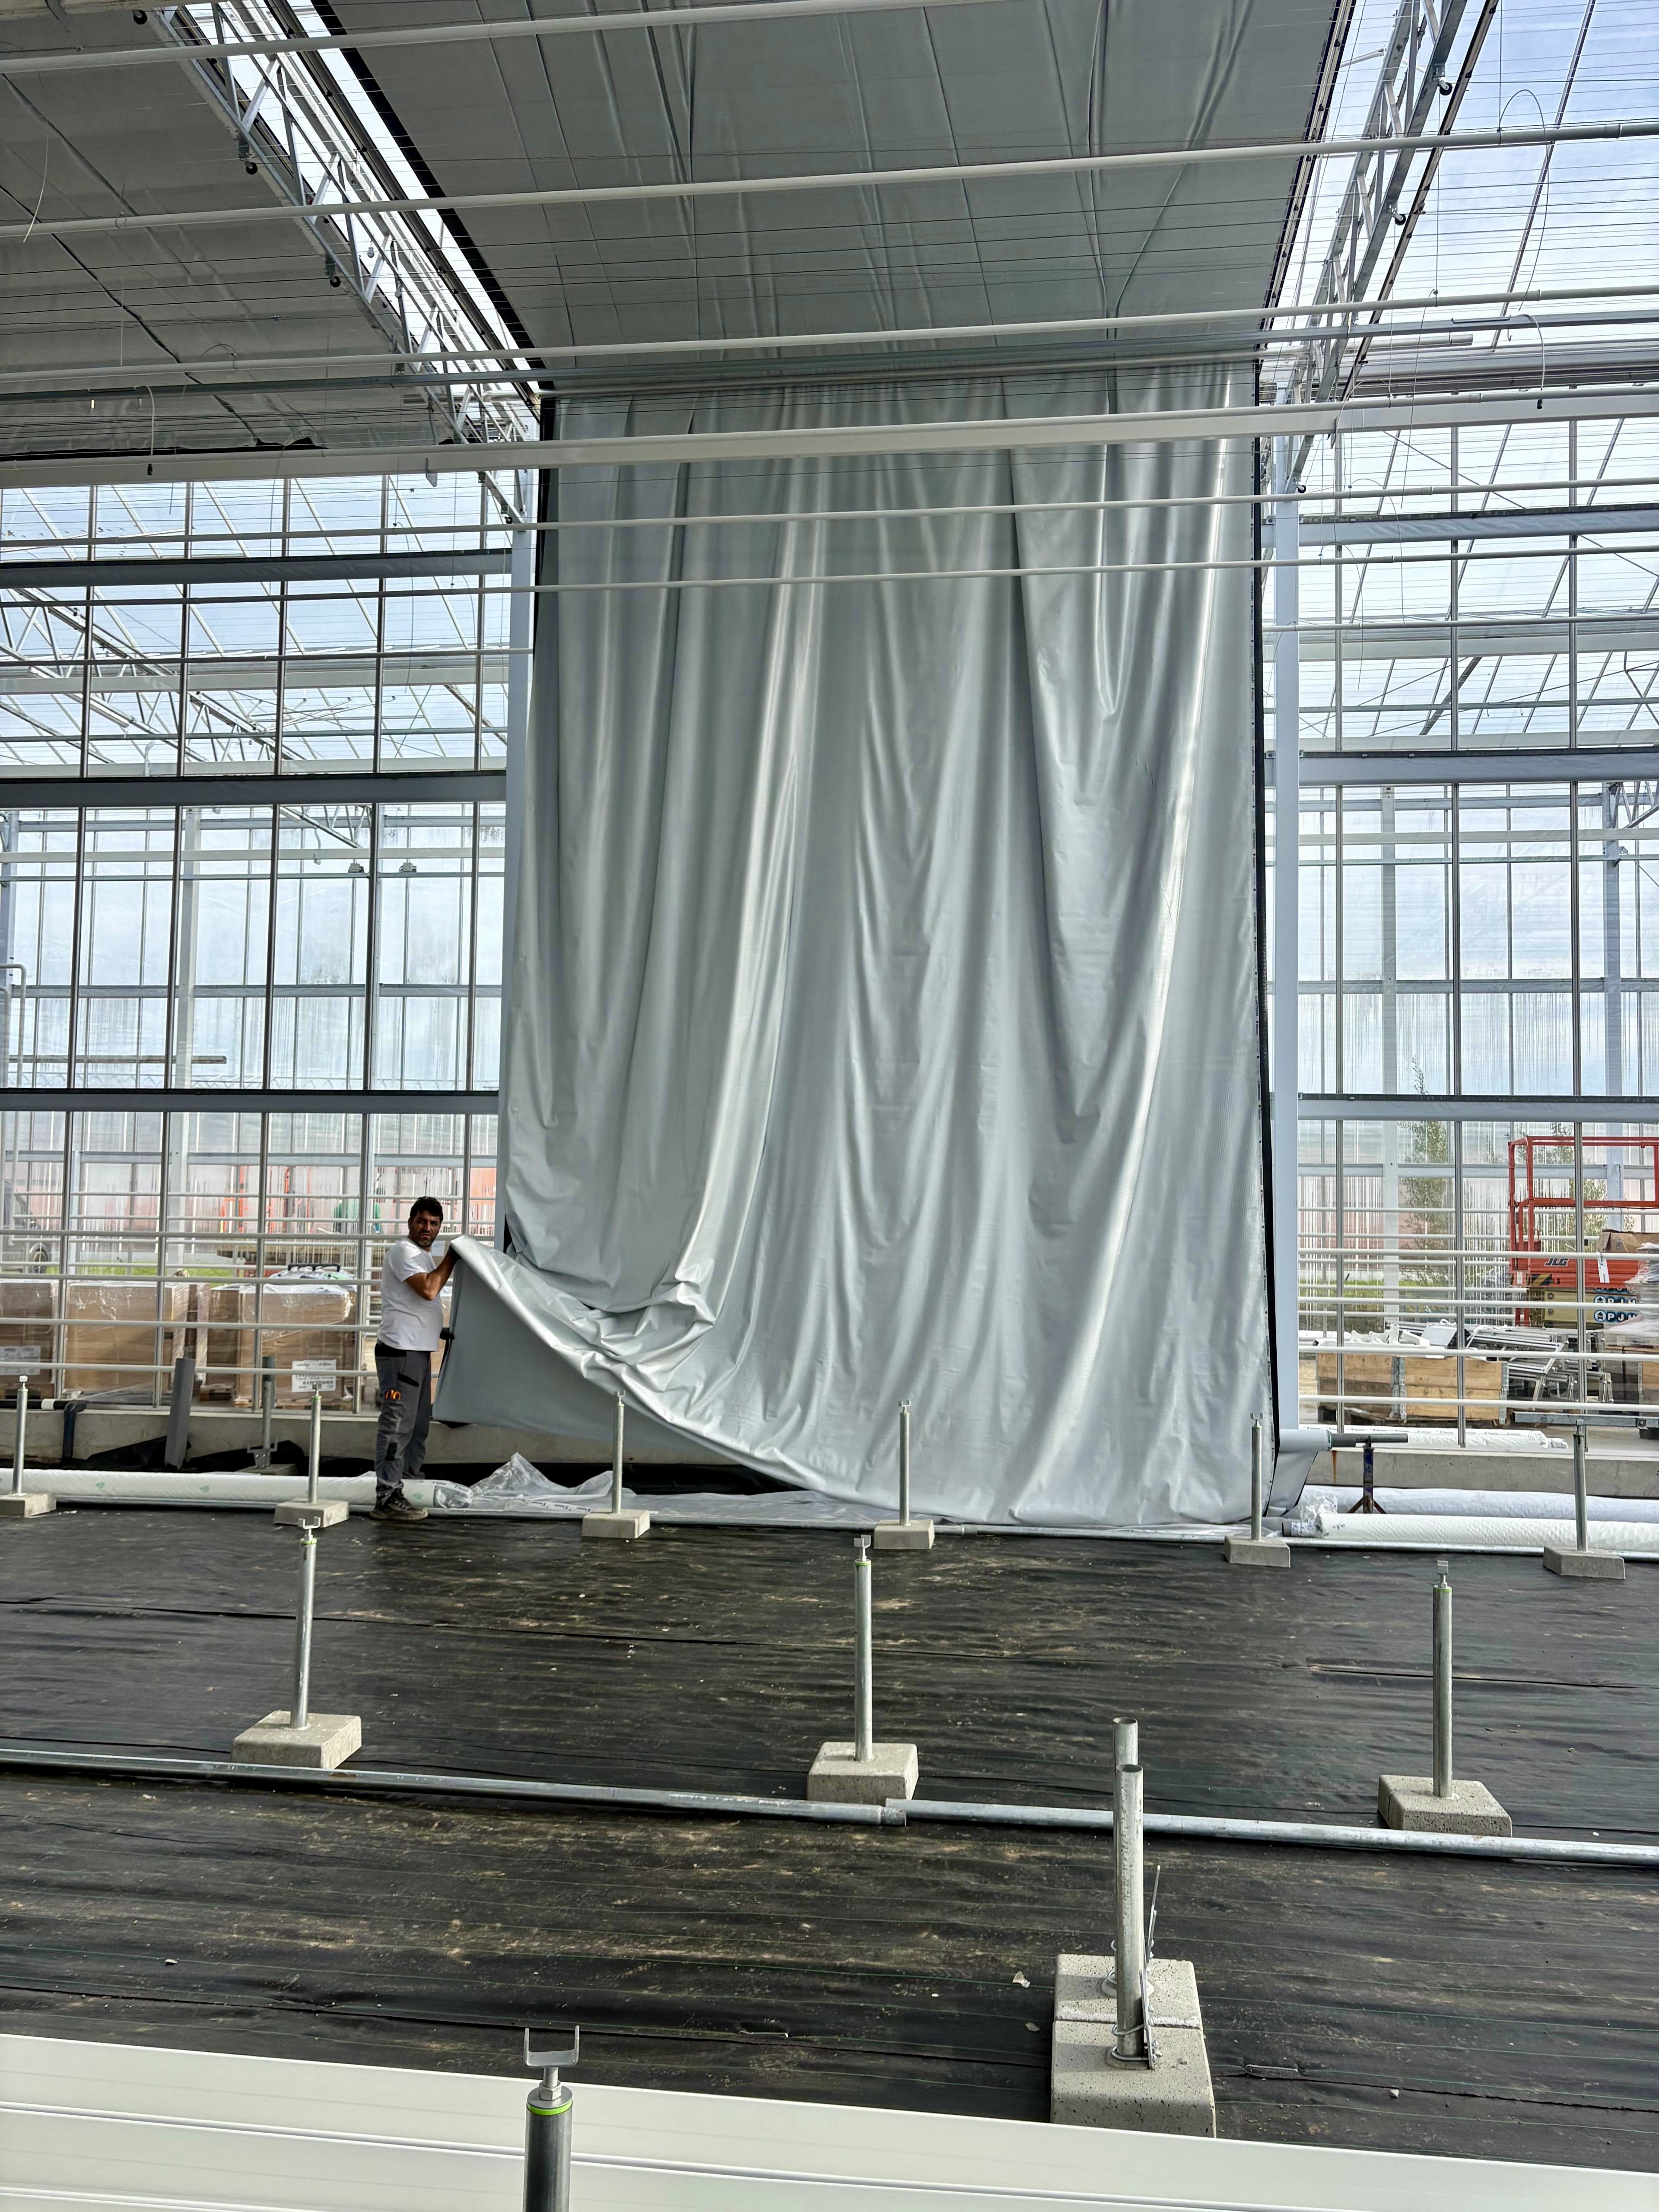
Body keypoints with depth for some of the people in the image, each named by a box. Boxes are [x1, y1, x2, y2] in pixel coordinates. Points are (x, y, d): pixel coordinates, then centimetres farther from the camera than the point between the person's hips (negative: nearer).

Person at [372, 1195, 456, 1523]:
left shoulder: (424, 1256, 20)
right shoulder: (404, 1251, -10)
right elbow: (428, 1289, -21)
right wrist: (451, 1257, -12)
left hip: (419, 1351, 10)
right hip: (400, 1351, -10)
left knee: (418, 1425, 13)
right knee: (398, 1424, -10)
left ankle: (396, 1490, 20)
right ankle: (387, 1499, -8)